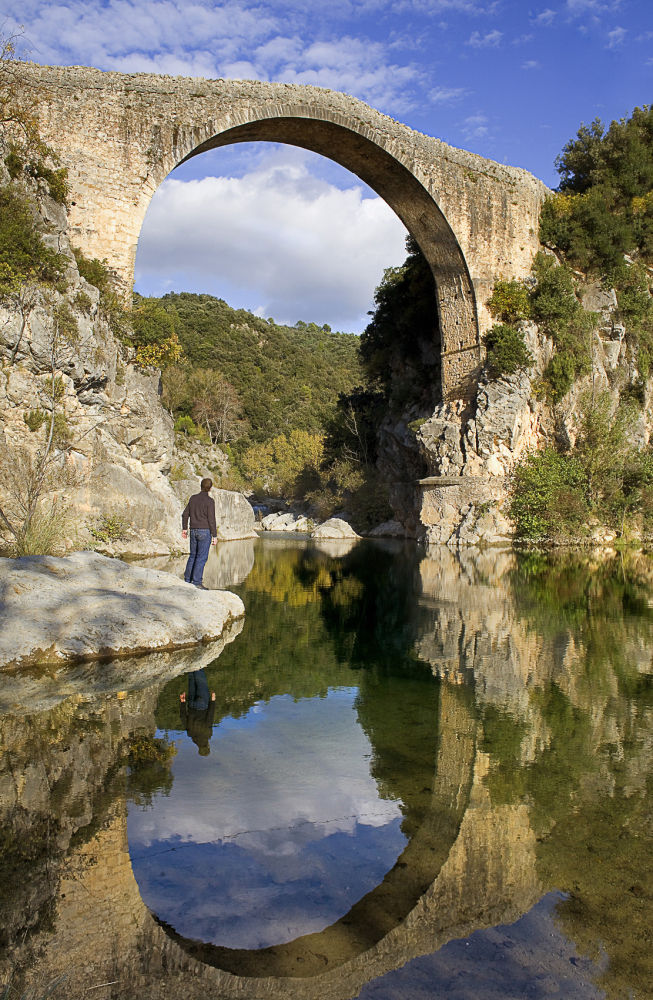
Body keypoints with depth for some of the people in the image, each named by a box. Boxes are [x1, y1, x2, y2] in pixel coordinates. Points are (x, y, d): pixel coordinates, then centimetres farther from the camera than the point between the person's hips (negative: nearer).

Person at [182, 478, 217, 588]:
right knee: (202, 557, -4)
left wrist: (184, 528, 22)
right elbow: (211, 519, -13)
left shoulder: (193, 498, 8)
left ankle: (187, 580, 16)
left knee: (193, 555, 15)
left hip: (193, 531, 6)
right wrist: (214, 535, -9)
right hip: (205, 531, -6)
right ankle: (196, 582, -6)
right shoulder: (209, 501, -10)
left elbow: (185, 514, 12)